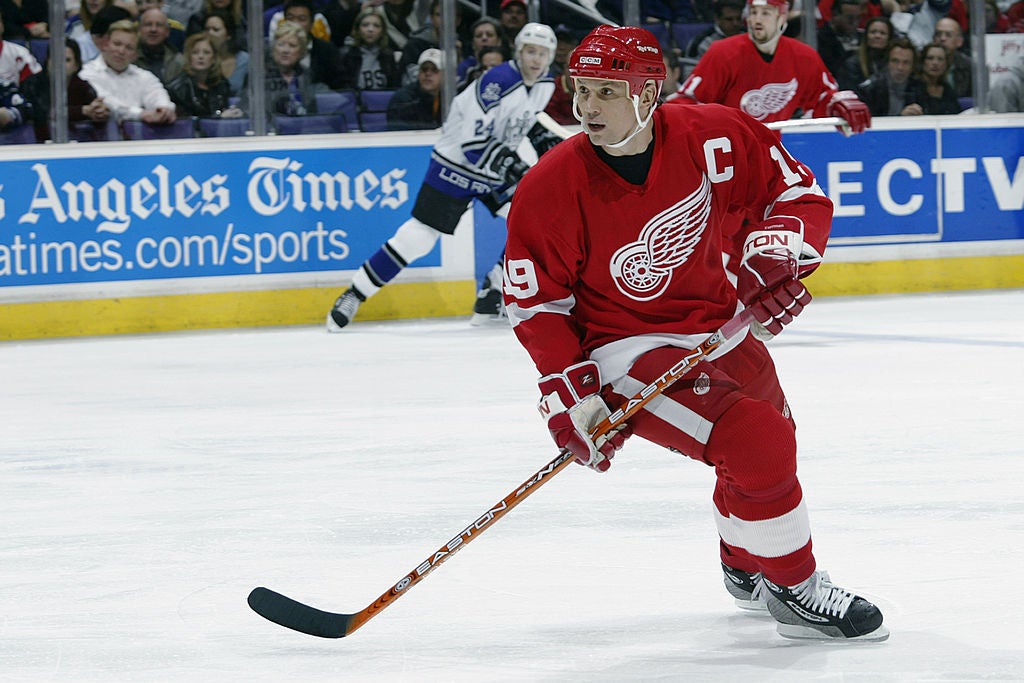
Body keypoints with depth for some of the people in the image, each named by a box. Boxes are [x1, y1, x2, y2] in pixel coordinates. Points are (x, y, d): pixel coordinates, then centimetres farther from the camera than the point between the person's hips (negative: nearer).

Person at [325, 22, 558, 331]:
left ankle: (495, 297, 4)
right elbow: (473, 143, -29)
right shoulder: (497, 83, -27)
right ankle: (354, 295, 3)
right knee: (418, 237, -8)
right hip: (456, 164, -7)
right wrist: (512, 165, -36)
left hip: (498, 168, 7)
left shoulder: (545, 85, -1)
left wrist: (542, 137, 6)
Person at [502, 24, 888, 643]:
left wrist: (773, 259, -22)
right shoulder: (552, 191, -22)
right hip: (626, 350, -6)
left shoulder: (712, 138, -17)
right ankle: (795, 591, -3)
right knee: (756, 445, -24)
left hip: (717, 324, 6)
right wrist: (570, 395, -19)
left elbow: (800, 195, -5)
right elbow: (536, 301, -13)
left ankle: (744, 568, 57)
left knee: (770, 431, 27)